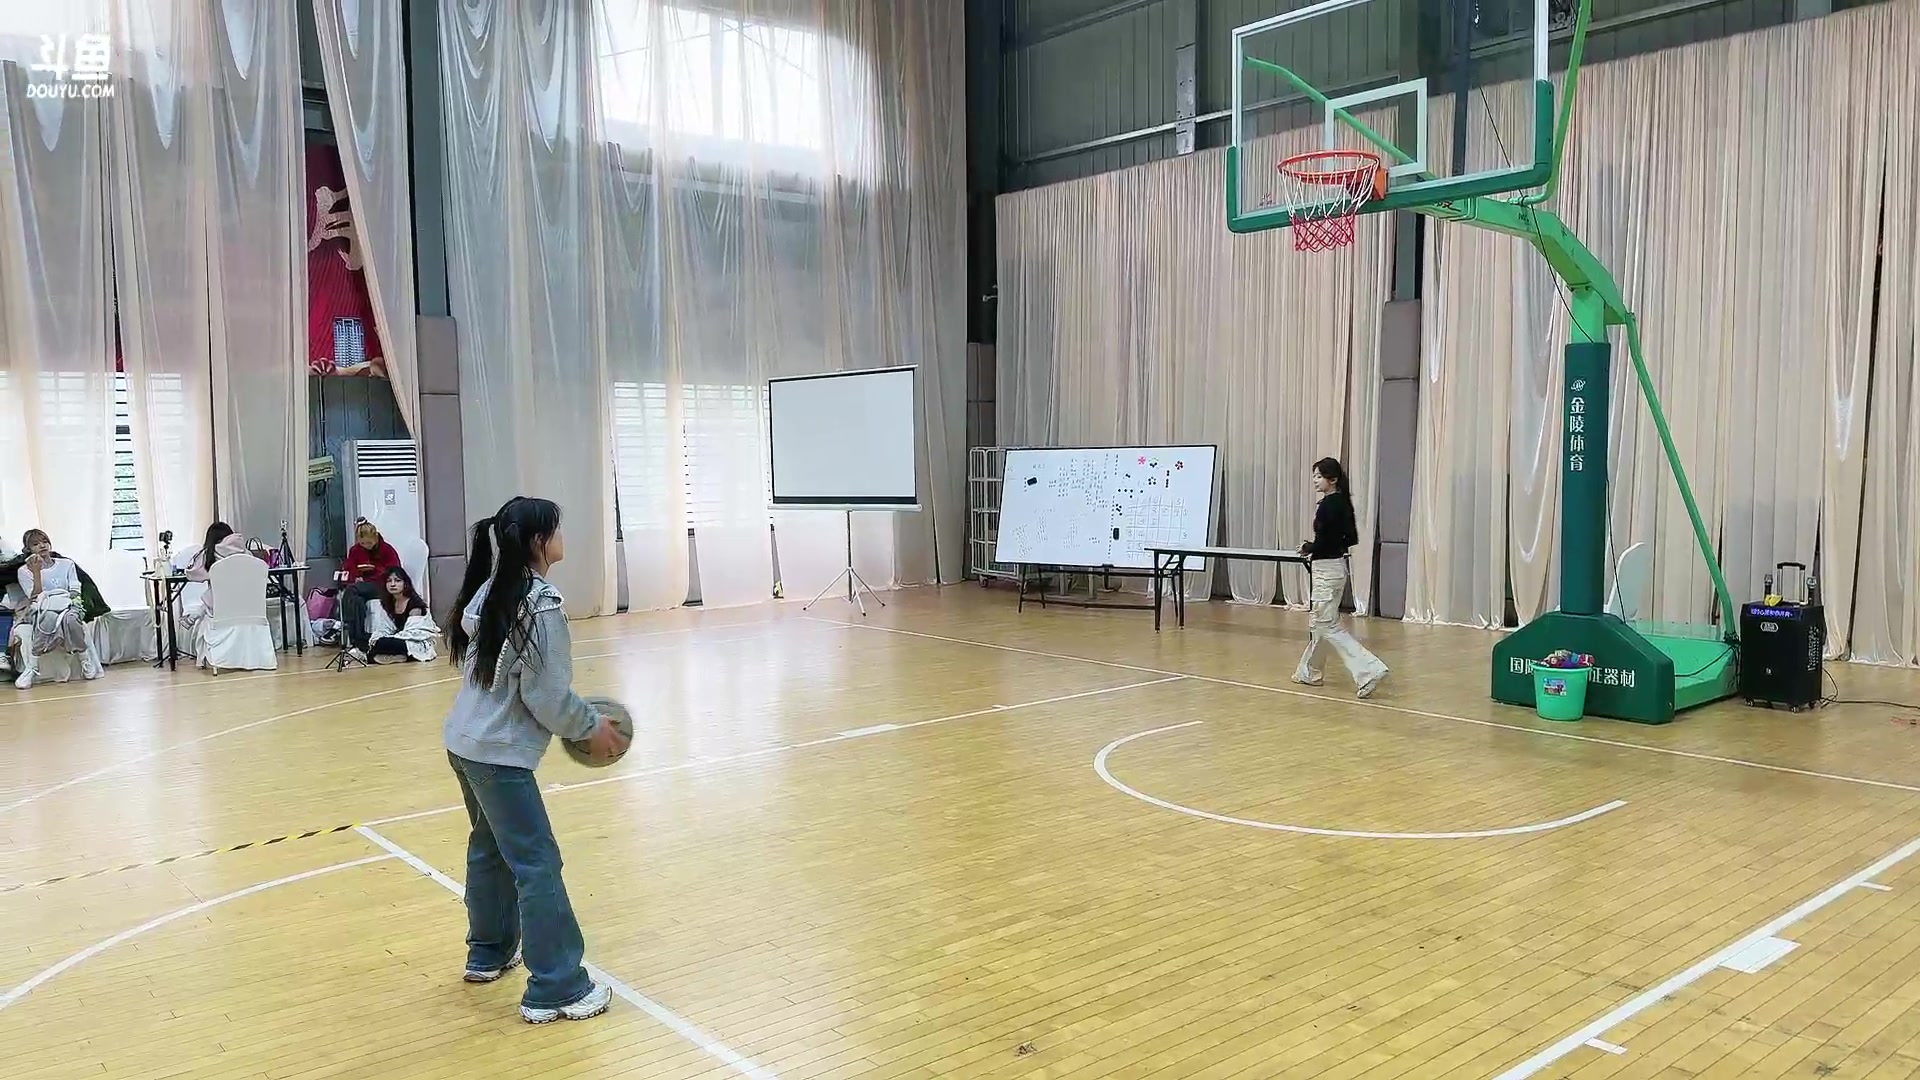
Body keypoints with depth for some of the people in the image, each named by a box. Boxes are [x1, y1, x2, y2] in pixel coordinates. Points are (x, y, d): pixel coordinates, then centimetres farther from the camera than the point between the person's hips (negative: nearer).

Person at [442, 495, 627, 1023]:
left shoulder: (489, 592, 7)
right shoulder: (540, 605, -19)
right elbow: (548, 696, -18)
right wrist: (593, 726, -2)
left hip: (465, 742, 10)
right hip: (500, 753, -10)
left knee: (490, 846, 24)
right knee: (537, 864, -5)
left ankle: (488, 953, 38)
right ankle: (557, 989, -1)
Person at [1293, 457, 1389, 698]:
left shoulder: (1326, 505, -19)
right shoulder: (1343, 502, 8)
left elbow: (1320, 542, -21)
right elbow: (1352, 538, 15)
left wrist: (1306, 548, -3)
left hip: (1326, 570, -10)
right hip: (1337, 566, 10)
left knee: (1328, 626, -6)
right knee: (1318, 622, 18)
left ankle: (1368, 670, -13)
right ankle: (1307, 671, 29)